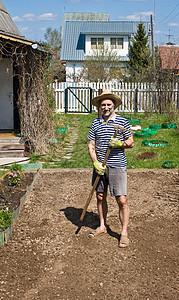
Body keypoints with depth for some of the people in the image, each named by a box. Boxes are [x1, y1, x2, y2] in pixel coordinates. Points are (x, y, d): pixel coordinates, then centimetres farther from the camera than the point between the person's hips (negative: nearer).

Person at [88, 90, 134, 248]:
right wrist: (96, 162, -6)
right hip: (100, 166, 4)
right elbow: (91, 145, 7)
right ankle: (103, 226, 33)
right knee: (100, 197, 14)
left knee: (122, 200, -5)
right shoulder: (95, 123, 7)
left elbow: (131, 142, 4)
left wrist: (121, 143, -17)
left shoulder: (122, 122, -1)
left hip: (117, 166, -4)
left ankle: (124, 233, 7)